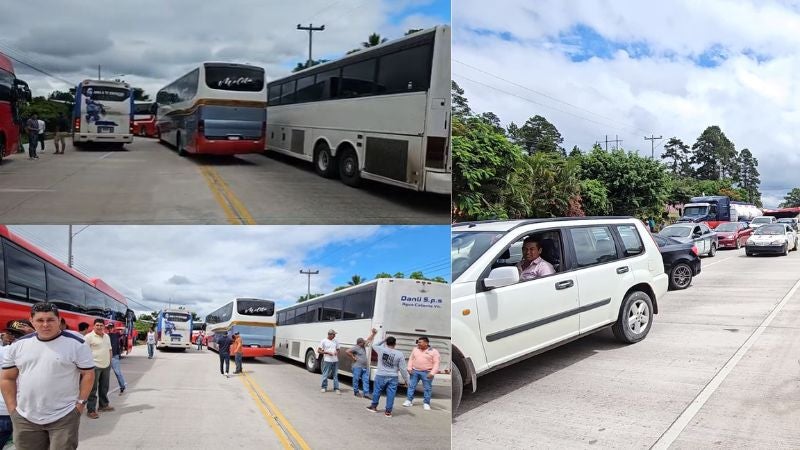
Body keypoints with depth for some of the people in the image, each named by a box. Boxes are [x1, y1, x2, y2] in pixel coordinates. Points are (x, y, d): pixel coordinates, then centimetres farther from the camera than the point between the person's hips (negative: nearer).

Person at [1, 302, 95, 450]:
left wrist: (80, 402, -7)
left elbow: (88, 374, -3)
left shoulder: (76, 344, -6)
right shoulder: (18, 345, 5)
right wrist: (12, 408, 3)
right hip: (25, 419, 4)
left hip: (64, 417, -4)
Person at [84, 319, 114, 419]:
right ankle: (91, 410, 3)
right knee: (93, 389, -2)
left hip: (106, 366, 7)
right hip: (95, 366, -7)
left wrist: (110, 361, 16)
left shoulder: (107, 336, 12)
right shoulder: (89, 337, -11)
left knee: (104, 387, 18)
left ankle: (104, 405, 31)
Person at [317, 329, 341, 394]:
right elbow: (318, 350, -3)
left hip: (335, 361, 4)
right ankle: (324, 387, 18)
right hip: (327, 361, -4)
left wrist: (337, 353, -4)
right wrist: (327, 352, -13)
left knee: (335, 375, 5)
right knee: (325, 375, 3)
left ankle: (336, 388, 10)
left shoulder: (335, 341, 10)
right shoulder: (324, 341, -4)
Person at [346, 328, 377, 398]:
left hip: (365, 367, 8)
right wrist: (353, 357, -14)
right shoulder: (355, 348, -11)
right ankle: (356, 392, 14)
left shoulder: (363, 346, 12)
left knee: (366, 380, 3)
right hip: (357, 367, -8)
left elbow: (368, 339, 18)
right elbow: (347, 352, -18)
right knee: (356, 380, 3)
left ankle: (366, 393, 3)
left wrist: (373, 333, 7)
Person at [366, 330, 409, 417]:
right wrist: (406, 379, 2)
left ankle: (373, 406, 30)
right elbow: (402, 369, -6)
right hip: (393, 377, -1)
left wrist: (383, 340, 19)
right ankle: (388, 411, 7)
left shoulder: (381, 350, -6)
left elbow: (374, 346, 18)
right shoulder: (399, 354, -7)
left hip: (381, 376, 1)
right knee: (390, 394, 5)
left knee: (377, 391, 16)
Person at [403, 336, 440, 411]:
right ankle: (409, 400, 14)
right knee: (411, 386, 5)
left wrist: (432, 373, -16)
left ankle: (426, 403, 9)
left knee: (427, 388, 1)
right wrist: (409, 368, 2)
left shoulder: (434, 351, -5)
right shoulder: (415, 350, 8)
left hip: (427, 373, -3)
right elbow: (411, 359, 13)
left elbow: (436, 363, -8)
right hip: (415, 371, 4)